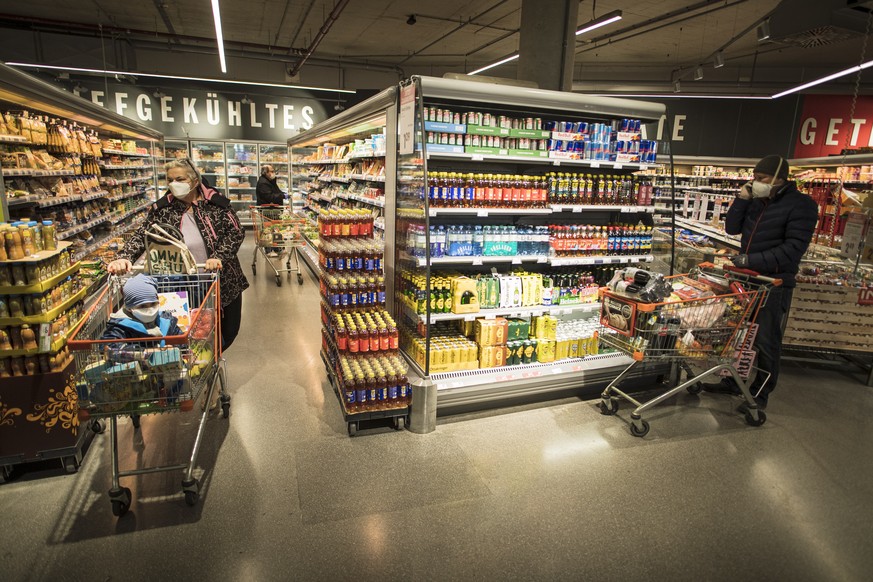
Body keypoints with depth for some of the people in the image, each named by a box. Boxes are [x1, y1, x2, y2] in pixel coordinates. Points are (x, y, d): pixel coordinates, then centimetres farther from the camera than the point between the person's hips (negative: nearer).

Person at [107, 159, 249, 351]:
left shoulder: (216, 202, -5)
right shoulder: (162, 209, 0)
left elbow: (235, 232, -9)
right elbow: (141, 236, -5)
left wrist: (219, 256, -24)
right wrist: (124, 258, -24)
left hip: (224, 283, 0)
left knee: (228, 331, 12)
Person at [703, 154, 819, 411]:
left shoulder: (801, 205, -10)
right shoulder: (756, 201, 6)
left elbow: (793, 249, -17)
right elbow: (732, 228, 7)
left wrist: (752, 259, -23)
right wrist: (741, 200, -4)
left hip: (774, 282, -6)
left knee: (766, 341, 2)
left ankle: (761, 394, 16)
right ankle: (733, 381, 29)